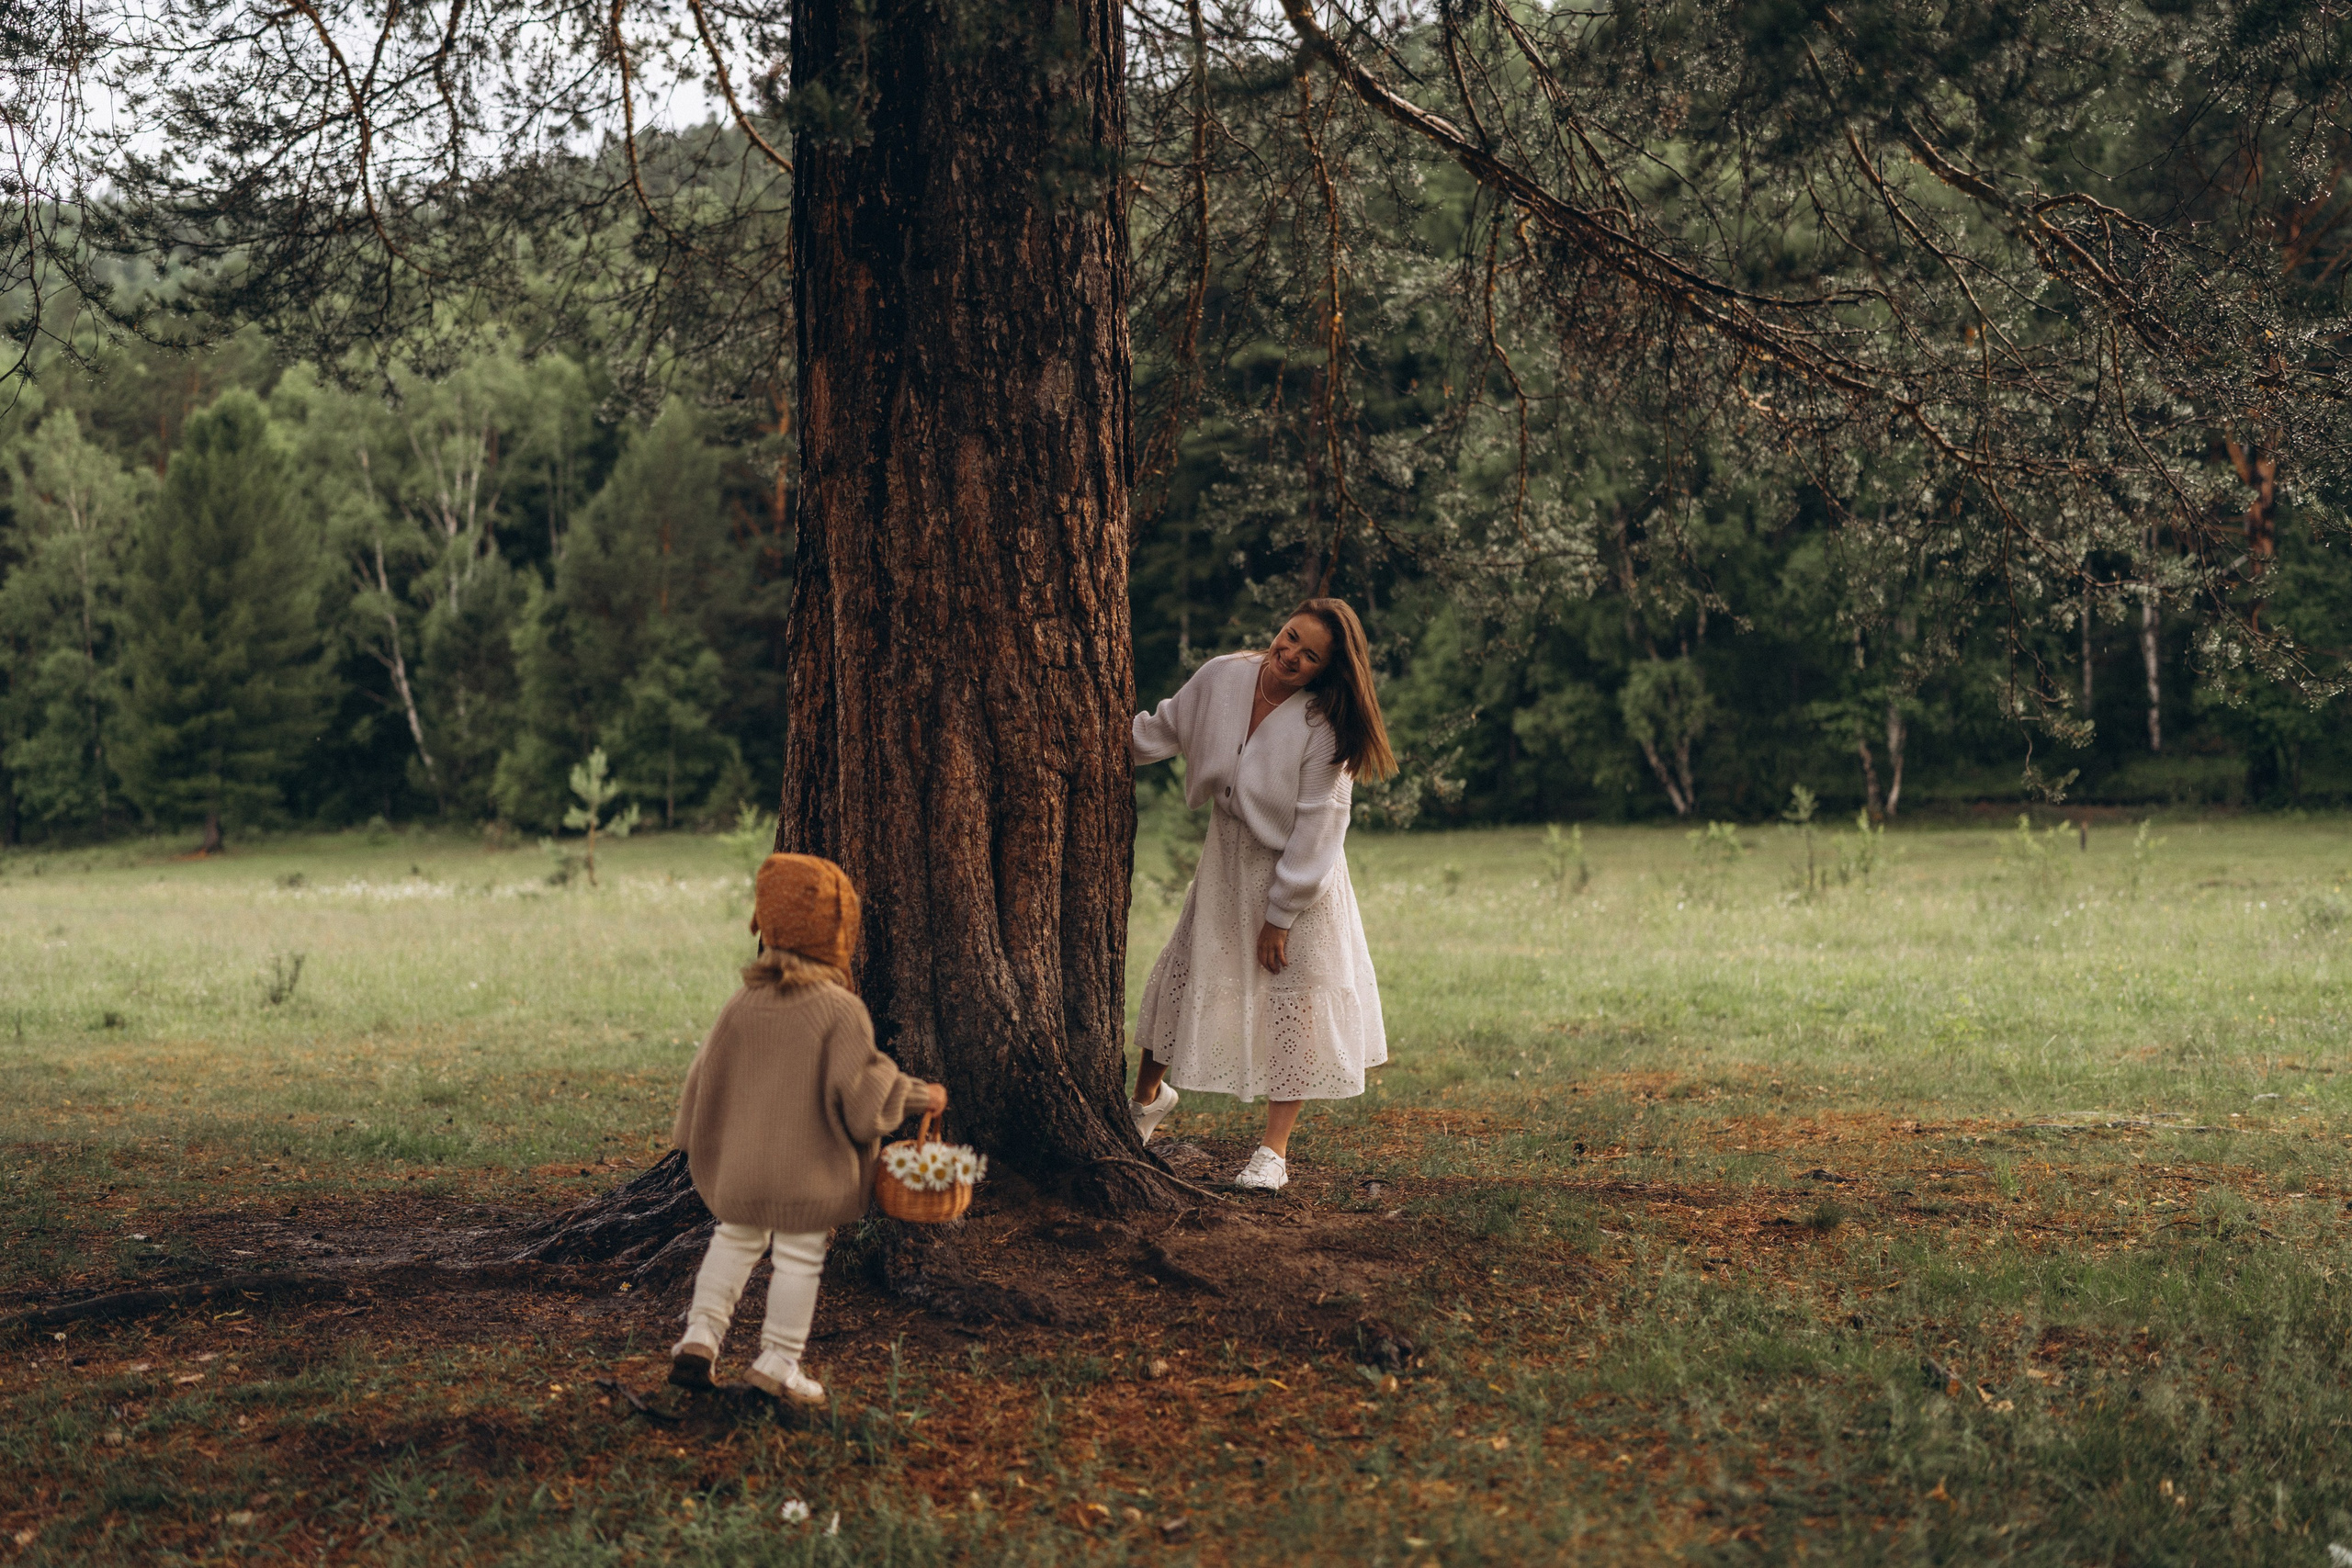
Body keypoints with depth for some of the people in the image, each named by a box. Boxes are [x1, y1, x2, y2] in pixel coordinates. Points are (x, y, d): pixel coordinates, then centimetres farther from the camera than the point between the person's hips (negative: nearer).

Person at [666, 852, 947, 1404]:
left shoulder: (742, 1005, -2)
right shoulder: (841, 1010, -17)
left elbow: (706, 1077, 6)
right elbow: (859, 1093, -17)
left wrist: (693, 1141, 21)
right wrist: (918, 1095, -1)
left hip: (739, 1165, 4)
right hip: (806, 1171, -4)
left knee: (734, 1241, 22)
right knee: (799, 1258, 8)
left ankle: (701, 1334, 14)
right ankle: (778, 1362, 14)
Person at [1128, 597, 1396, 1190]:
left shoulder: (1321, 728, -25)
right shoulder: (1220, 678, -12)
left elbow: (1316, 829, -21)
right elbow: (1164, 731, 8)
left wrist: (1280, 915, -17)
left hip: (1298, 878, -4)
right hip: (1227, 862, 5)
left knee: (1296, 1001, -3)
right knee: (1182, 974, 12)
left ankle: (1274, 1149, 7)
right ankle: (1149, 1094, 37)